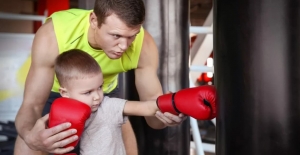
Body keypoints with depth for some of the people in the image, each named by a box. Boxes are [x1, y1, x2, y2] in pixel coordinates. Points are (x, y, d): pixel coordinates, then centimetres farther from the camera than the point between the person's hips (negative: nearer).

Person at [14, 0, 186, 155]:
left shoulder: (143, 44, -31)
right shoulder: (53, 35, -38)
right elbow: (31, 105, -35)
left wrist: (165, 111, -50)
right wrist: (30, 136, -58)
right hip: (53, 93, -1)